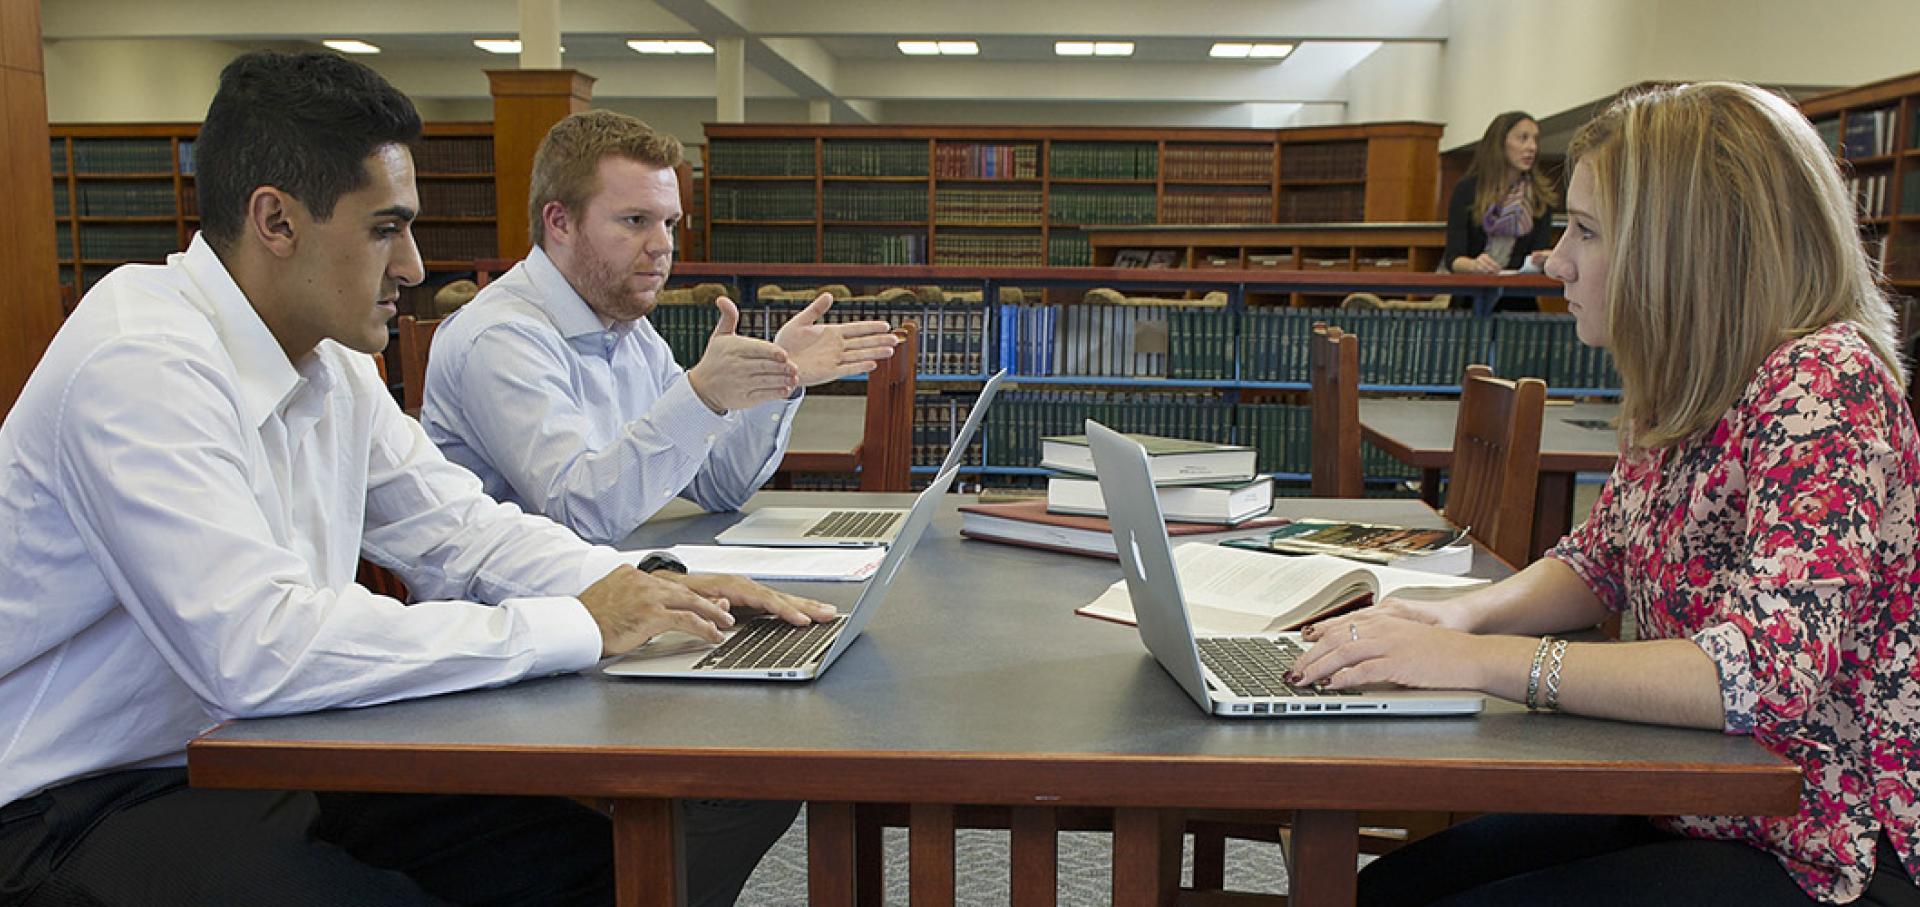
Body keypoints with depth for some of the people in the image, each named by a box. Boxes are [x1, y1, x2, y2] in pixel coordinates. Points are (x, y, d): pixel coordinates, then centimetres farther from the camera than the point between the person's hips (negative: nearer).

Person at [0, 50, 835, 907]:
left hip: (273, 756, 8)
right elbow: (256, 650, -32)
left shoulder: (332, 362, 5)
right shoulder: (140, 361, -22)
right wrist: (580, 626, -26)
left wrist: (646, 588, -6)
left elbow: (459, 528, 12)